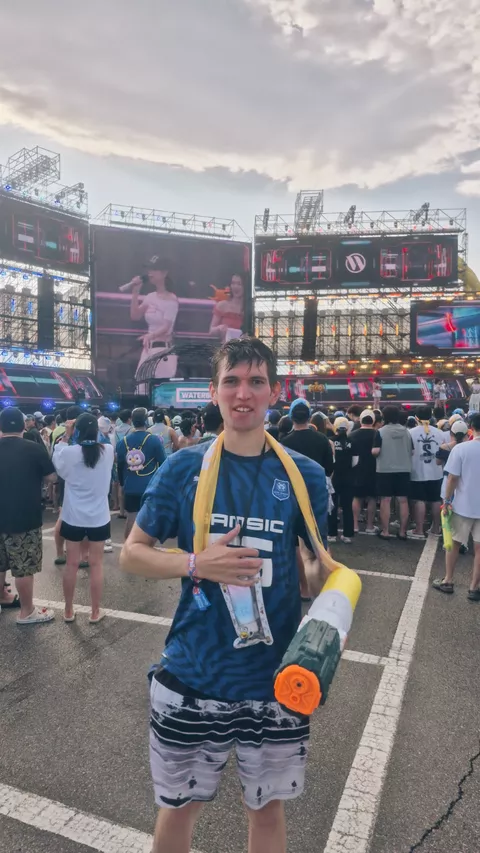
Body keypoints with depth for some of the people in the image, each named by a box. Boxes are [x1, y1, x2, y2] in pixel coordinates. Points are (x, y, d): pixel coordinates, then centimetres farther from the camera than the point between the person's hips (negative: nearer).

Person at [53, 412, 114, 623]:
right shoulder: (108, 451, -9)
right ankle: (95, 612, 20)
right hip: (99, 517, 1)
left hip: (73, 517, 0)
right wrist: (91, 433, 4)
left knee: (71, 564, 13)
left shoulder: (69, 452, -15)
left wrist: (65, 436, 4)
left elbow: (57, 462, 5)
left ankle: (68, 611, 26)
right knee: (96, 564, 10)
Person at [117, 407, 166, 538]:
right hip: (150, 487, -3)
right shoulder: (155, 440, -8)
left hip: (130, 487, 3)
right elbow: (163, 463, -3)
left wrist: (123, 483, 24)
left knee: (131, 519, 12)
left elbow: (120, 466, 10)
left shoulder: (123, 441, 2)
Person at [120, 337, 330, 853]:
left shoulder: (303, 475, -5)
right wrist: (198, 563, -20)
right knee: (180, 806, 21)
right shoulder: (183, 468, -8)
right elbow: (132, 554, -2)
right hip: (192, 676, 0)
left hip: (277, 679, 1)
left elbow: (317, 561, 6)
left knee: (268, 807, 22)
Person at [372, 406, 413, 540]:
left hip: (385, 470, -3)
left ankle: (385, 531, 8)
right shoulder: (407, 431, 5)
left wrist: (372, 450, 7)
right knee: (403, 501, 9)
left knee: (385, 500, 4)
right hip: (404, 470, 3)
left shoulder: (381, 431, -8)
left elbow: (376, 451, -14)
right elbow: (412, 452, 8)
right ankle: (402, 531, 15)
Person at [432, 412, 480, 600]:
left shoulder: (460, 448, -13)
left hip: (463, 505, -1)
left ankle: (448, 581, 24)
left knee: (454, 543, 14)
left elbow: (452, 479, -11)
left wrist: (447, 501, 0)